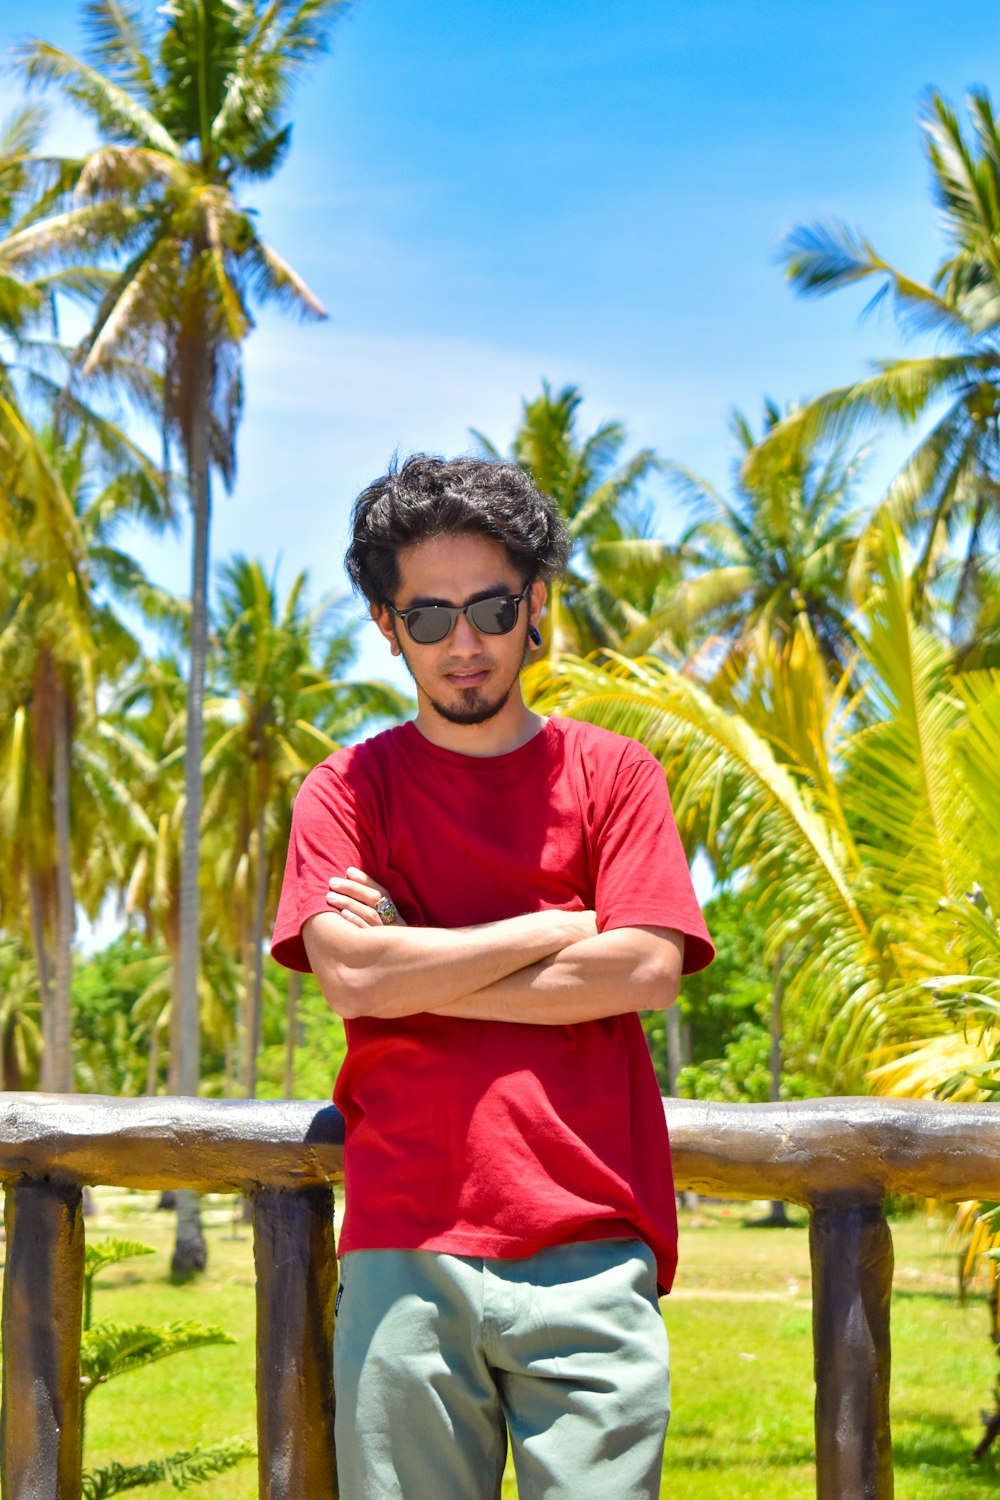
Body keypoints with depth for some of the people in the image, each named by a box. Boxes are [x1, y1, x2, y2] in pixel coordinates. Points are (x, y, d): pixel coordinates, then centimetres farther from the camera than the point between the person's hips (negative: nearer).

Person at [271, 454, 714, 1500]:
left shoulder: (611, 774, 11)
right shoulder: (348, 789, 10)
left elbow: (646, 972, -3)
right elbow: (353, 978, -6)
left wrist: (418, 969, -3)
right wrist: (567, 925, -1)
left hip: (588, 1247, 0)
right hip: (402, 1248, 0)